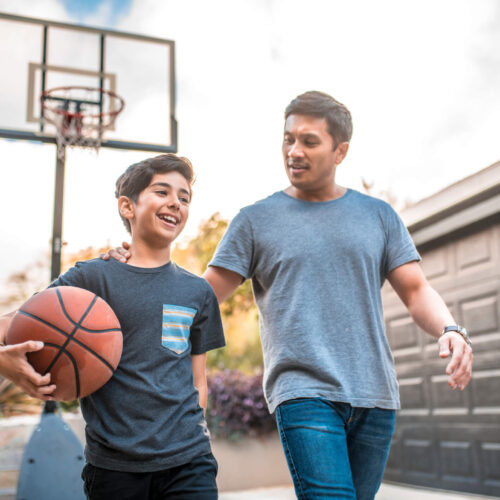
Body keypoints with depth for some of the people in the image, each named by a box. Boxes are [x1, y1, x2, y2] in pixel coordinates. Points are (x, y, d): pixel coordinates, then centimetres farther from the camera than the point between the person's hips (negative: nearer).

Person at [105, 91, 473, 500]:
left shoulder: (378, 215, 12)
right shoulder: (256, 220, 7)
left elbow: (416, 290, 10)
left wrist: (450, 329, -10)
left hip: (374, 395, 4)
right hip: (303, 392, -3)